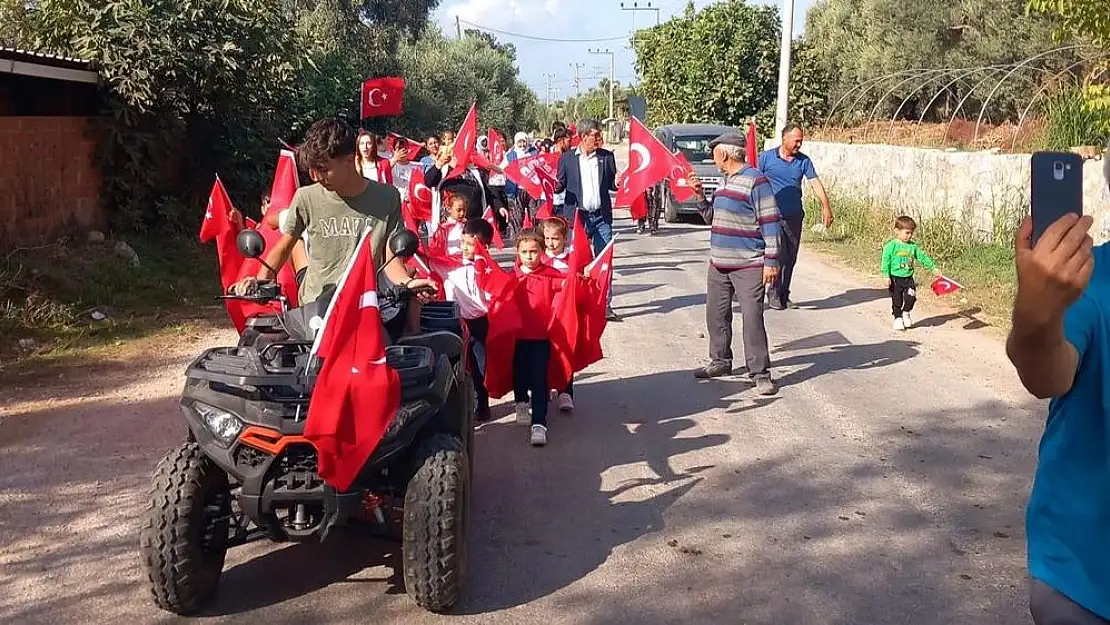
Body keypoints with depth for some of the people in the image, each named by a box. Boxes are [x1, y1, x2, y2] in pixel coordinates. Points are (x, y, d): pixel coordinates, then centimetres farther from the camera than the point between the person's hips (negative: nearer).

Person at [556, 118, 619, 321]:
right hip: (578, 216, -1)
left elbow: (612, 184, 11)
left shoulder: (607, 157, 7)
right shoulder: (567, 158, 3)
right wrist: (554, 186, -16)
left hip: (602, 216, 1)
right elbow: (561, 185, 6)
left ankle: (605, 306, 7)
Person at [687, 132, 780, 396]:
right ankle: (721, 362, 29)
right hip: (719, 264, 9)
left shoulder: (755, 180, -12)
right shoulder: (726, 180, 15)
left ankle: (760, 373, -2)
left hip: (749, 265, -9)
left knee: (752, 318, -9)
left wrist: (771, 260, -17)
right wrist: (700, 194, 8)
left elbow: (770, 221, -14)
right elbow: (712, 218, 24)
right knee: (716, 314, 14)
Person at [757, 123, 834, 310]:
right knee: (779, 256, -11)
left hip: (794, 217, 4)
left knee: (791, 258, 8)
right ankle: (774, 294, 4)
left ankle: (784, 295, 19)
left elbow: (815, 183, 1)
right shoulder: (767, 157, -2)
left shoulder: (803, 160, 6)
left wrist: (826, 207, -8)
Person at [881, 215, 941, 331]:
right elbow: (886, 261, -14)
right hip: (895, 278, -4)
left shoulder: (913, 246, 4)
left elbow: (922, 257, 12)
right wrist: (886, 276, -19)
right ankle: (898, 318, 23)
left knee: (911, 297, -6)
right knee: (897, 300, 5)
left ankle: (906, 313, 21)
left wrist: (933, 267, 10)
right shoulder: (891, 245, -12)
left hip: (908, 278, 4)